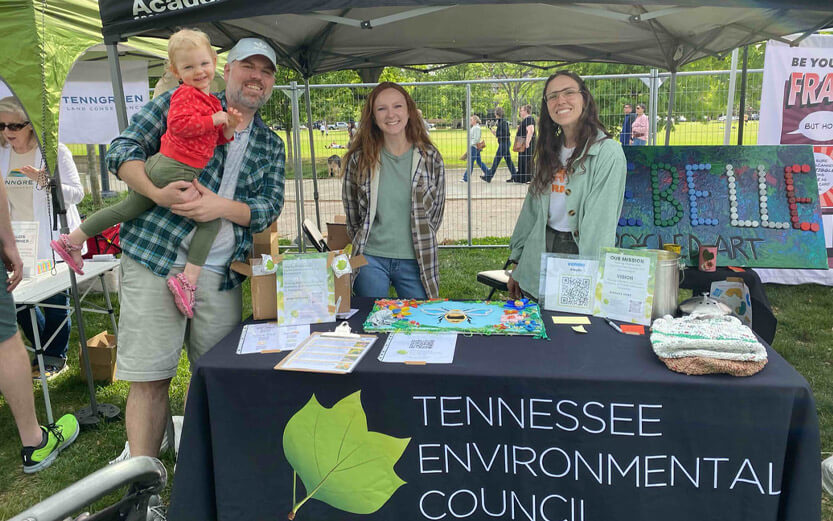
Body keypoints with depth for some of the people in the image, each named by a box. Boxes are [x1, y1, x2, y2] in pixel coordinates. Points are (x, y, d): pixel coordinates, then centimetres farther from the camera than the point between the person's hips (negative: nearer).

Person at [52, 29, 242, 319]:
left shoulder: (211, 100, 22)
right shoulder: (186, 94, -7)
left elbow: (216, 139, 24)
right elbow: (180, 124, -23)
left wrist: (229, 128, 5)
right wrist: (214, 119, -16)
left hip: (158, 165, 10)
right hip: (176, 170, -10)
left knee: (127, 209, 22)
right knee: (211, 220, -7)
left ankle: (73, 240, 35)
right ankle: (188, 280, -13)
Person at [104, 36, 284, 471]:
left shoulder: (271, 145, 16)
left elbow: (269, 207, 6)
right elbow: (123, 149, 0)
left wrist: (220, 206, -15)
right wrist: (159, 193, -20)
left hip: (220, 272, 4)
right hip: (153, 257, -3)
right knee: (149, 377, -1)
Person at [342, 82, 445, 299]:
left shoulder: (430, 157, -2)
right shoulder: (359, 159, -2)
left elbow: (436, 211, 8)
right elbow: (351, 210, 9)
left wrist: (421, 243, 9)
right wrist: (363, 243, 12)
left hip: (416, 262, 0)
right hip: (370, 259, 0)